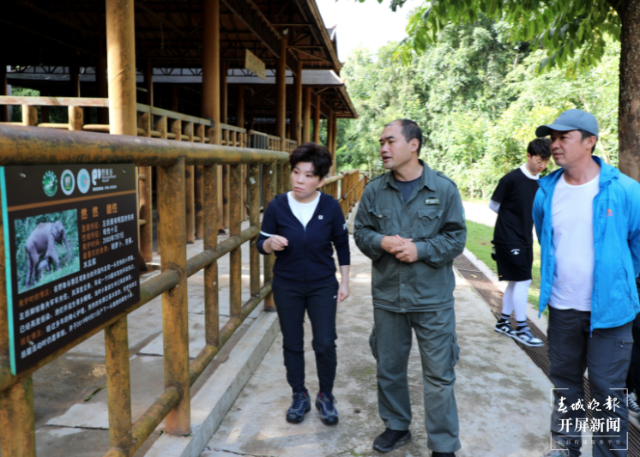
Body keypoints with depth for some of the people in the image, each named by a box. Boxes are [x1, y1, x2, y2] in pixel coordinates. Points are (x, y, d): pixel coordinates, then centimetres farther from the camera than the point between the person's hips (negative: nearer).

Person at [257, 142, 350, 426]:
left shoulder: (330, 206, -10)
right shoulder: (277, 206, -10)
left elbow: (342, 245, 1)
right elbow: (261, 244, -2)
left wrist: (344, 282, 1)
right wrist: (271, 243, -25)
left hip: (323, 285, -1)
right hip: (286, 286, 1)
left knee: (325, 344, 1)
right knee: (292, 344, 11)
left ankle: (326, 397, 25)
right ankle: (299, 396, 31)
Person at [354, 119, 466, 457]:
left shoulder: (443, 188, -6)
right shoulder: (374, 190, 2)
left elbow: (456, 237, -5)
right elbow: (361, 232, 6)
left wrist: (420, 250, -18)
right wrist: (381, 242, -15)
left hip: (433, 298, -3)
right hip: (387, 296, 3)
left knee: (439, 374, 4)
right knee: (389, 368, 17)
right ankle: (396, 426, 40)